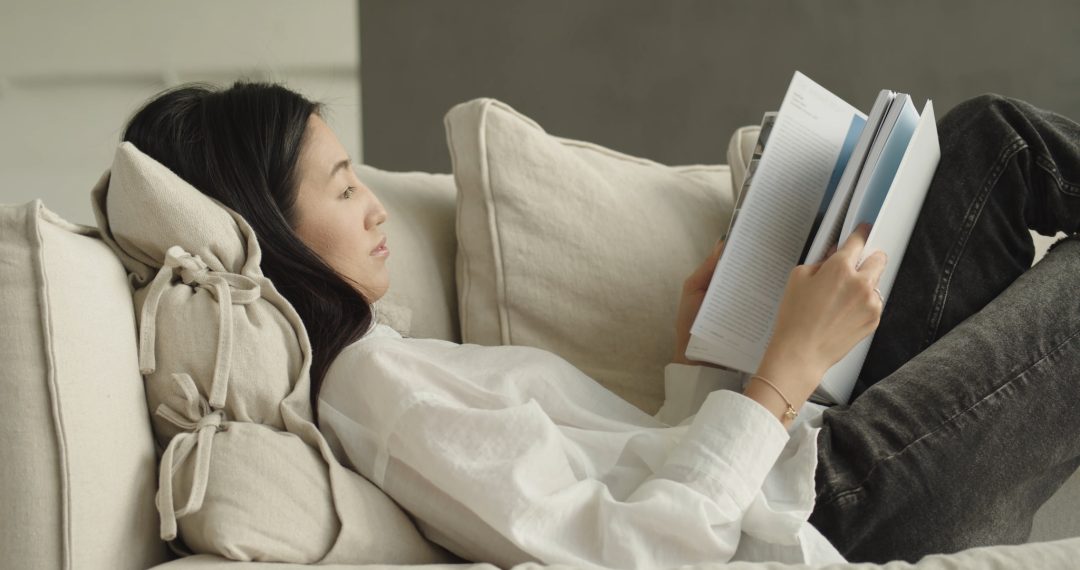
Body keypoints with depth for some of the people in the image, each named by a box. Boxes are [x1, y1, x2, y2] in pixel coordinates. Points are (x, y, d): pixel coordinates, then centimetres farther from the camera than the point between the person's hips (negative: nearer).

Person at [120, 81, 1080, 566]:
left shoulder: (395, 365, 12)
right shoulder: (378, 389, -19)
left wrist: (694, 350, 6)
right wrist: (785, 372, -26)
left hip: (819, 467, 9)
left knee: (990, 135, 7)